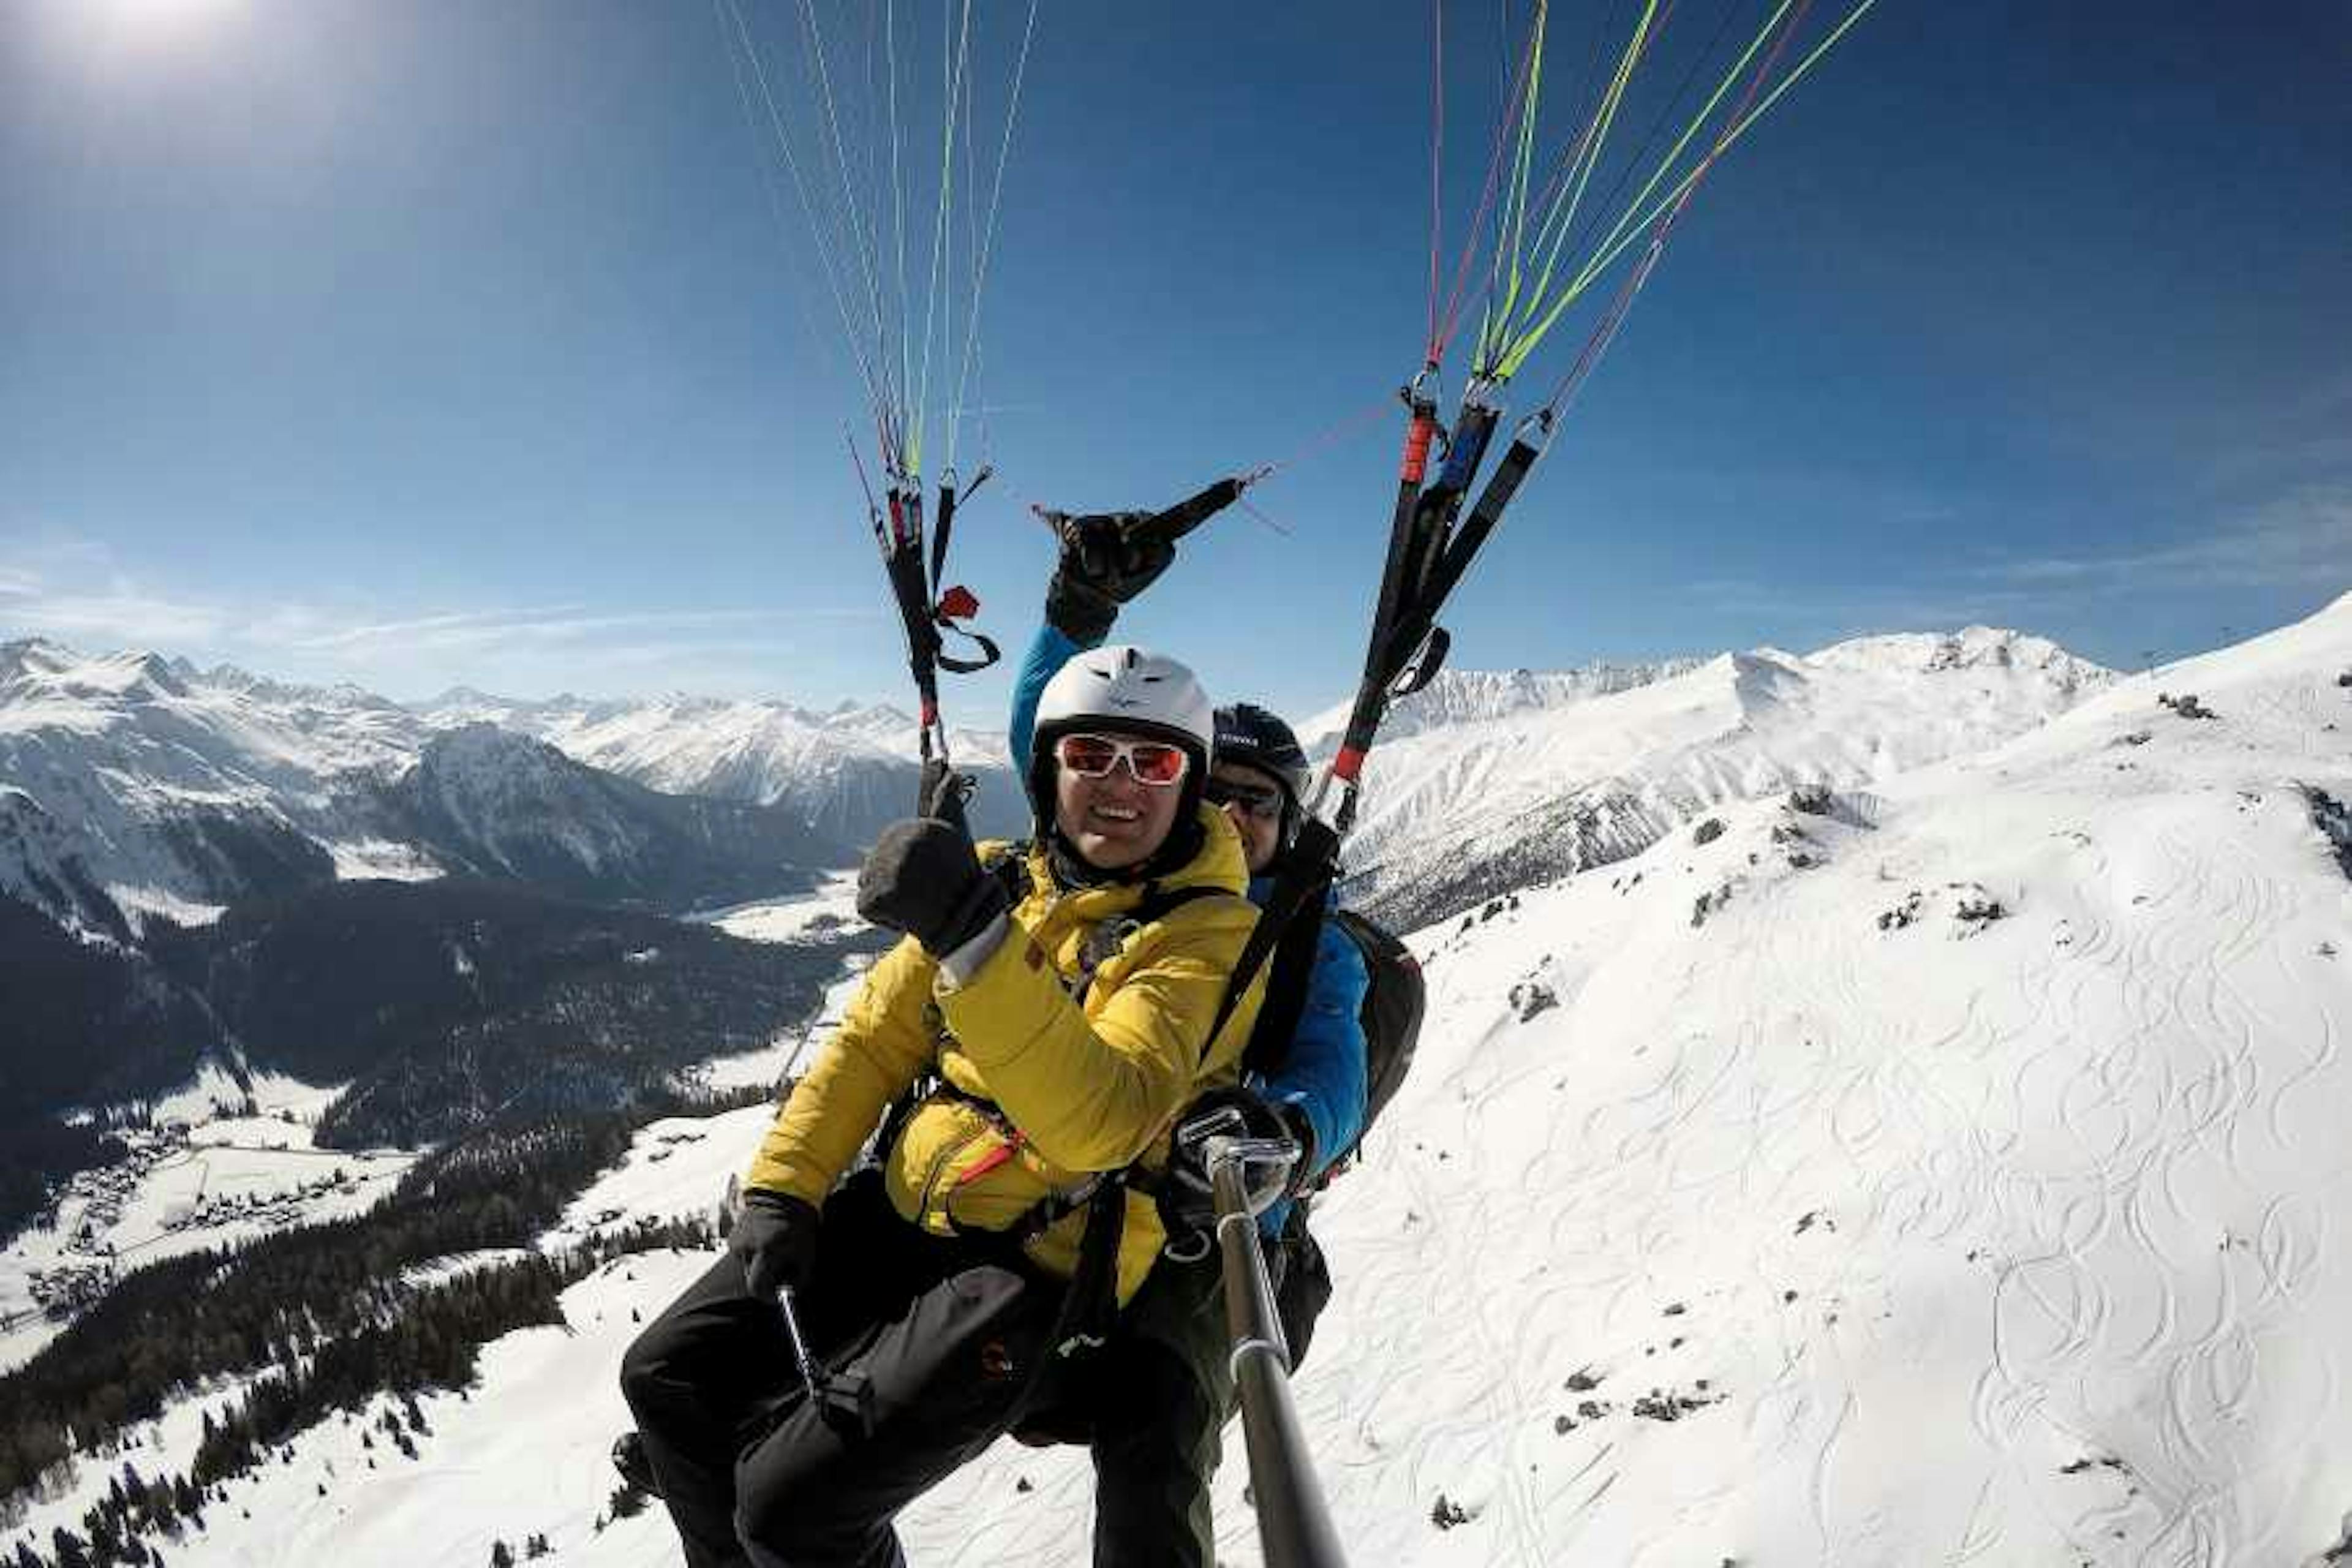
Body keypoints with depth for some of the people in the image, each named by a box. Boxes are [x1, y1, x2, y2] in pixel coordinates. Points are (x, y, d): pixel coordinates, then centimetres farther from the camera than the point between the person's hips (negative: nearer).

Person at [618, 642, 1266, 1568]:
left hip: (1034, 1266, -6)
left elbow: (1101, 1123, -30)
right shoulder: (999, 880, 5)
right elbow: (873, 1041, 10)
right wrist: (782, 1185, -1)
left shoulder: (1210, 933, -15)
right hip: (896, 1212, 7)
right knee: (669, 1378, 6)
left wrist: (974, 940, -39)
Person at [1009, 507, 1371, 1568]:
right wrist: (1078, 611, -4)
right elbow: (1046, 739, 12)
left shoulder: (1314, 953, 5)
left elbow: (1331, 1082, -14)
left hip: (1202, 1234, -4)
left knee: (1151, 1422, -32)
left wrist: (1284, 1136, -39)